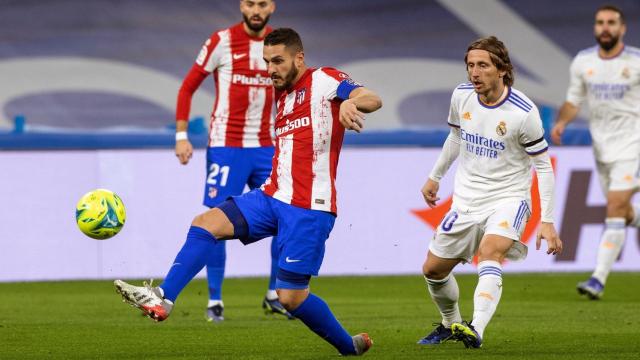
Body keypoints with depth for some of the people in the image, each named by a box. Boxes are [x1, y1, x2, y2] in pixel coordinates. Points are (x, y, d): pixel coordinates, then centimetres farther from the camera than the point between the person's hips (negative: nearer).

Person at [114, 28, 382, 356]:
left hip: (308, 208, -8)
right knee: (206, 223, -9)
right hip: (273, 197, 8)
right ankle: (162, 299, -15)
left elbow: (372, 99, -23)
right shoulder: (283, 98, 19)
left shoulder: (324, 81, -6)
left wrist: (352, 102, -44)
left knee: (291, 297, -7)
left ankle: (349, 347, 15)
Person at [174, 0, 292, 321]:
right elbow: (187, 88, -1)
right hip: (226, 147, -4)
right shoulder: (221, 42, -5)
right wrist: (181, 135, -8)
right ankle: (214, 301, 8)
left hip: (266, 147, 4)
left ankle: (274, 296, 16)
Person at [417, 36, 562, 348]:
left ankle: (476, 331, -47)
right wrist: (435, 176, 27)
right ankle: (450, 324, 37)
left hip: (508, 197, -6)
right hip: (467, 199, 6)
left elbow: (543, 166, -11)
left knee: (489, 251, -34)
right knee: (433, 269, 9)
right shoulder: (462, 95, -4)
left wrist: (547, 220, -16)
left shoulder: (523, 112, -19)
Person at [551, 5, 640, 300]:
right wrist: (561, 122, -8)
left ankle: (599, 279, -19)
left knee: (615, 208, -16)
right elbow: (574, 100, 10)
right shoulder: (583, 62, 1)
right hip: (601, 146, 5)